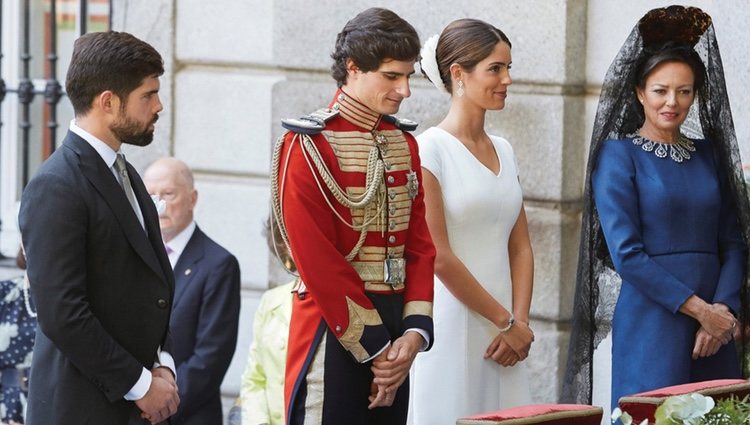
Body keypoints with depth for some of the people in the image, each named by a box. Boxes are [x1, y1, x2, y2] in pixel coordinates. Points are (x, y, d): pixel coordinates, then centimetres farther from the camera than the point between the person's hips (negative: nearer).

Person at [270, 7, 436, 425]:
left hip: (394, 330, 7)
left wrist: (414, 331, -6)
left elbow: (420, 244, 8)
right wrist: (374, 347, -15)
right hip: (336, 330, -7)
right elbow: (320, 263, -15)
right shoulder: (309, 146, -10)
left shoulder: (404, 142, 11)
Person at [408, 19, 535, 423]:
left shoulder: (503, 150, 12)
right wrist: (507, 323, -8)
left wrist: (519, 323, -2)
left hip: (503, 335, 6)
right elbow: (439, 257, -13)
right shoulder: (429, 150, -8)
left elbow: (520, 247, 12)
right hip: (453, 326, -6)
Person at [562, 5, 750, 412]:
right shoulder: (618, 155, -2)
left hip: (715, 323, 5)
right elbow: (626, 253, -10)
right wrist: (698, 309, -12)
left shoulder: (709, 153, 12)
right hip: (651, 323, -5)